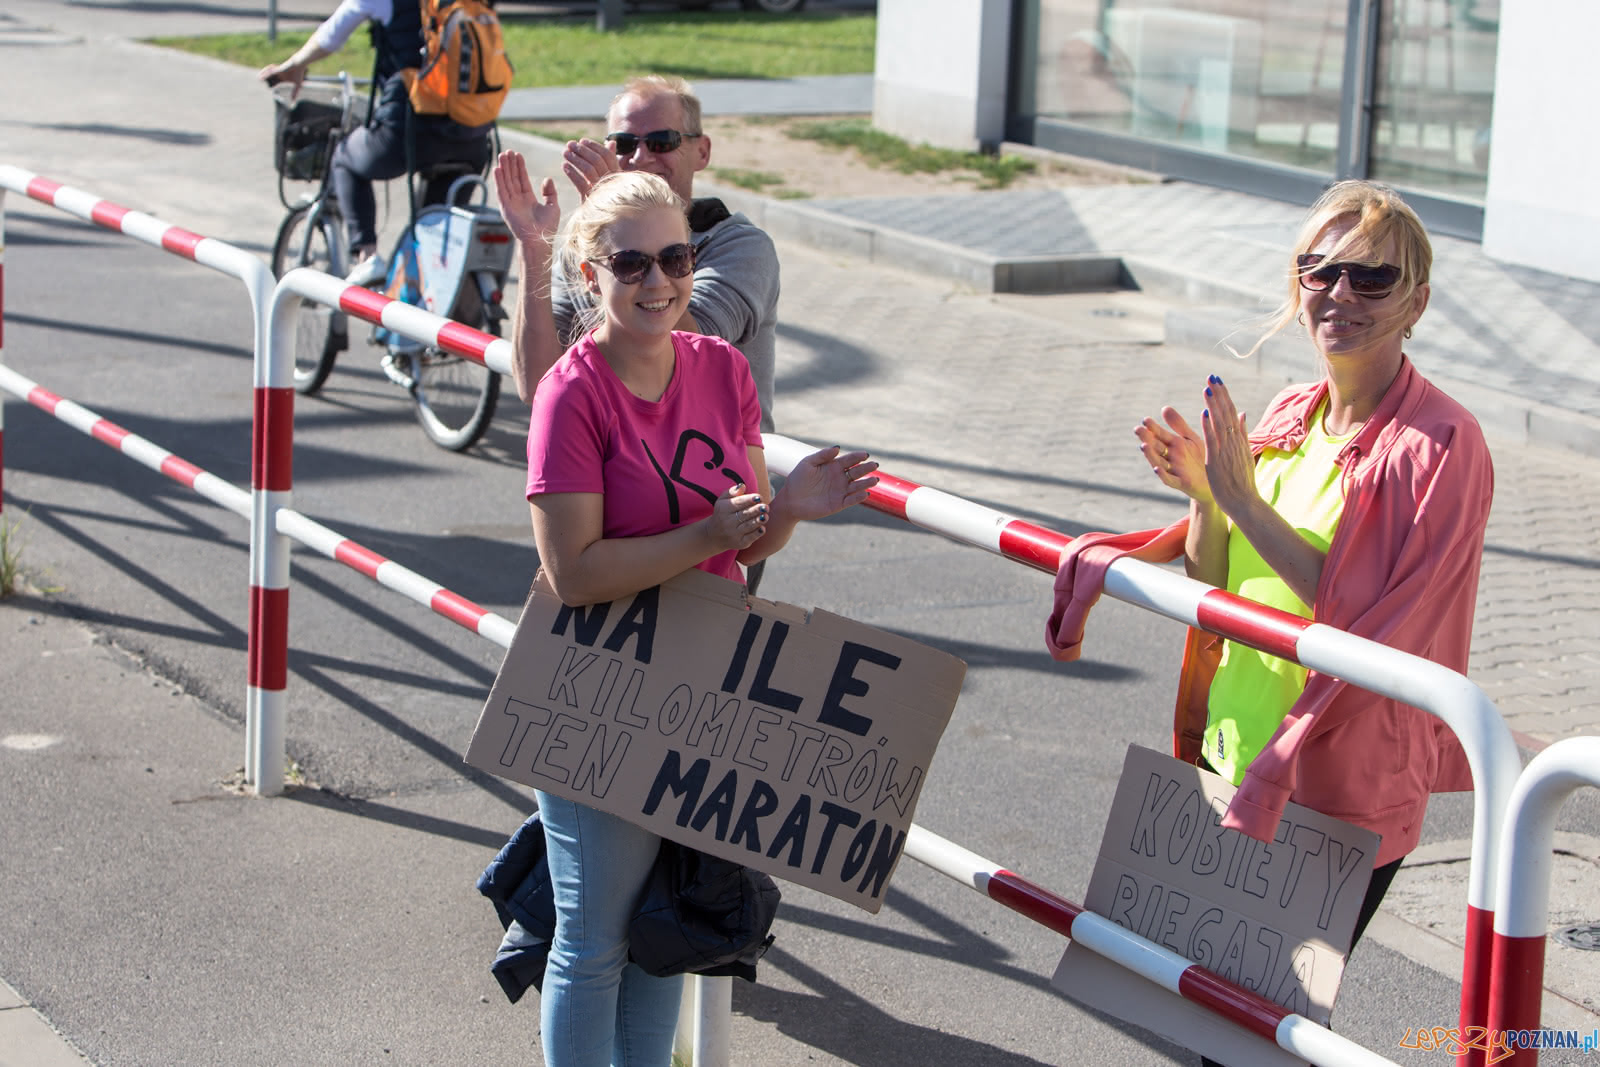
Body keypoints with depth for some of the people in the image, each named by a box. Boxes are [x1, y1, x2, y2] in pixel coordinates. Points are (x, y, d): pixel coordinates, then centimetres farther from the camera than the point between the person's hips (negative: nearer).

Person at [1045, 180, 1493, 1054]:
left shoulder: (1438, 446, -15)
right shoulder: (1287, 418, 6)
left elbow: (1367, 620, -22)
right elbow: (1214, 591, 9)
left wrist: (1245, 498, -21)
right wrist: (1203, 497, -10)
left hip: (1346, 794, -7)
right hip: (1235, 757, 7)